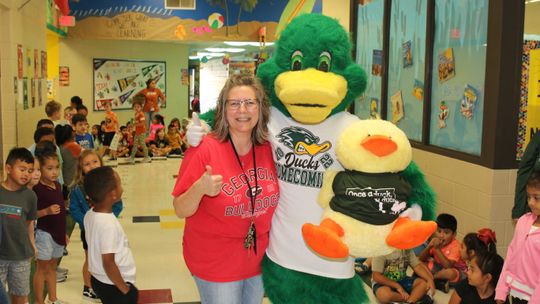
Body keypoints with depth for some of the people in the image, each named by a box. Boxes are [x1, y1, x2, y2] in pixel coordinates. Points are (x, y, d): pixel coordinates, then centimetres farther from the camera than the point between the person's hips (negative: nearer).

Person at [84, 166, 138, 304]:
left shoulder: (90, 215, -3)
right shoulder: (108, 224, -29)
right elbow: (108, 263, -26)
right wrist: (126, 290, -17)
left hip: (99, 280, 8)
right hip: (114, 287, -8)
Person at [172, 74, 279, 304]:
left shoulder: (269, 148, -6)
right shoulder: (204, 149, -19)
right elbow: (180, 211, -17)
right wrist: (199, 189, -34)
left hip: (260, 259, 5)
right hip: (216, 264, -5)